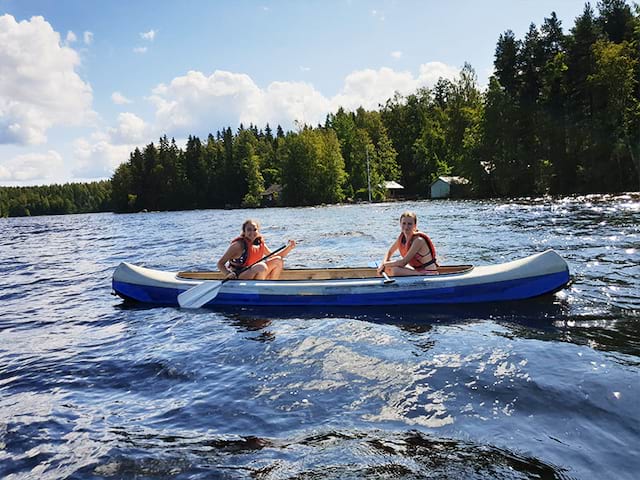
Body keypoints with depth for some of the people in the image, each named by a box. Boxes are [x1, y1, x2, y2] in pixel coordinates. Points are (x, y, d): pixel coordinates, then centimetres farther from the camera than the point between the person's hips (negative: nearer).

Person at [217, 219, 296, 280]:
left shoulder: (260, 243, 3)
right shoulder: (239, 245, -16)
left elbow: (274, 257, 12)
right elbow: (220, 263, -16)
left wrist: (289, 248, -1)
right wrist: (229, 274, -35)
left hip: (252, 278, 7)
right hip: (236, 280, -7)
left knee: (278, 261, -1)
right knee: (261, 267, -32)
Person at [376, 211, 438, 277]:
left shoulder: (419, 240, -24)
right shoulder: (401, 237, -1)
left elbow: (403, 262, -27)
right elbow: (390, 252, 15)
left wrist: (385, 264, -14)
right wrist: (383, 264, -4)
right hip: (417, 270, 8)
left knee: (395, 271, -25)